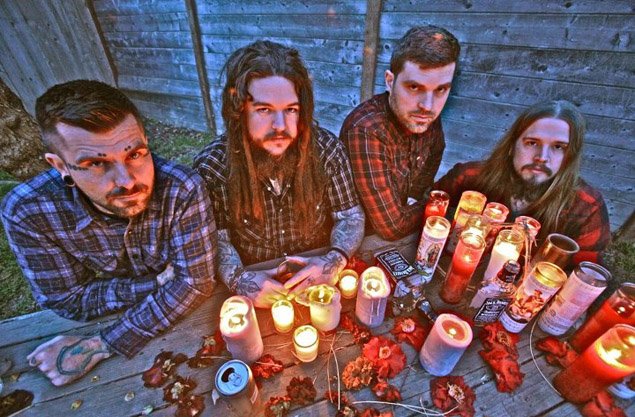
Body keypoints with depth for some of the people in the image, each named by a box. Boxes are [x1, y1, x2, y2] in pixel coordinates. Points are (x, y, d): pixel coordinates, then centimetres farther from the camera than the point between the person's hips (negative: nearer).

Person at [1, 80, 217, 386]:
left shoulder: (183, 190, -30)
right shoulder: (26, 212, -21)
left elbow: (196, 281, -23)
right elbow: (69, 301, -12)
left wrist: (101, 346, -23)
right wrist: (160, 280, -23)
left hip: (188, 311, -1)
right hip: (109, 316, 2)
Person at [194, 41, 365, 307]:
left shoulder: (326, 149, -12)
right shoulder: (211, 165, -14)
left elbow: (351, 216, -6)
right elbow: (217, 240, -7)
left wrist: (335, 260, -23)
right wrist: (238, 279, -26)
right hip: (257, 286, 0)